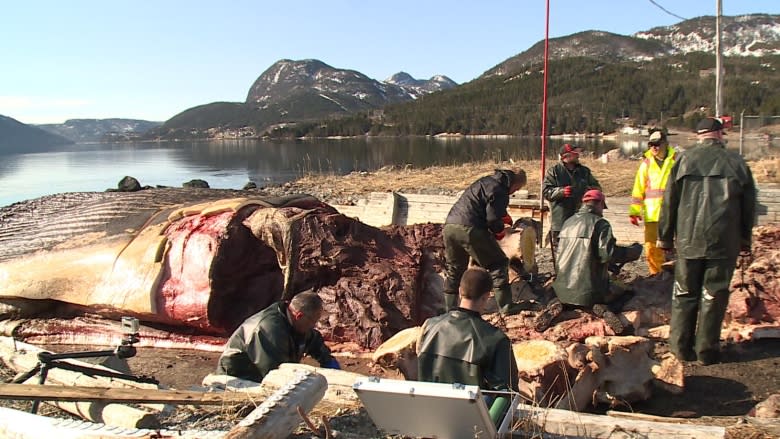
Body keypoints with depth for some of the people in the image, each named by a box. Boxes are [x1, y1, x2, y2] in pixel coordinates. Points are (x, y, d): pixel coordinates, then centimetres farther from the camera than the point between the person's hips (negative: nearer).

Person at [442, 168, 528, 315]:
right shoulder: (499, 190, -6)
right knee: (498, 264, 5)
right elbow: (493, 218, -10)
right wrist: (500, 231, 8)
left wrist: (504, 216, 34)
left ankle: (449, 310, 22)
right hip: (469, 230, -9)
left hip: (450, 226, 9)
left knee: (454, 271, 19)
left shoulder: (486, 181, 22)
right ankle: (505, 306, 5)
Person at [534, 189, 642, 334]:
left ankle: (557, 306, -1)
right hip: (590, 289, -4)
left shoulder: (567, 222, 12)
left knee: (559, 298, 35)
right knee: (617, 300, 22)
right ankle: (602, 309, -13)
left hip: (564, 288, 5)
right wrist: (634, 250, 0)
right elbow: (608, 254, -18)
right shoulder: (600, 223, -8)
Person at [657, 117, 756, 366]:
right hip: (724, 243, 0)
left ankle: (681, 347, 14)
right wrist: (745, 240, 21)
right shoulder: (736, 163, 3)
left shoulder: (684, 160, 0)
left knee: (684, 294, 10)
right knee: (714, 296, 7)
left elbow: (669, 202, 1)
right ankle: (707, 350, 13)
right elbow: (749, 207, 10)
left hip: (689, 241, 0)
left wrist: (665, 238, 11)